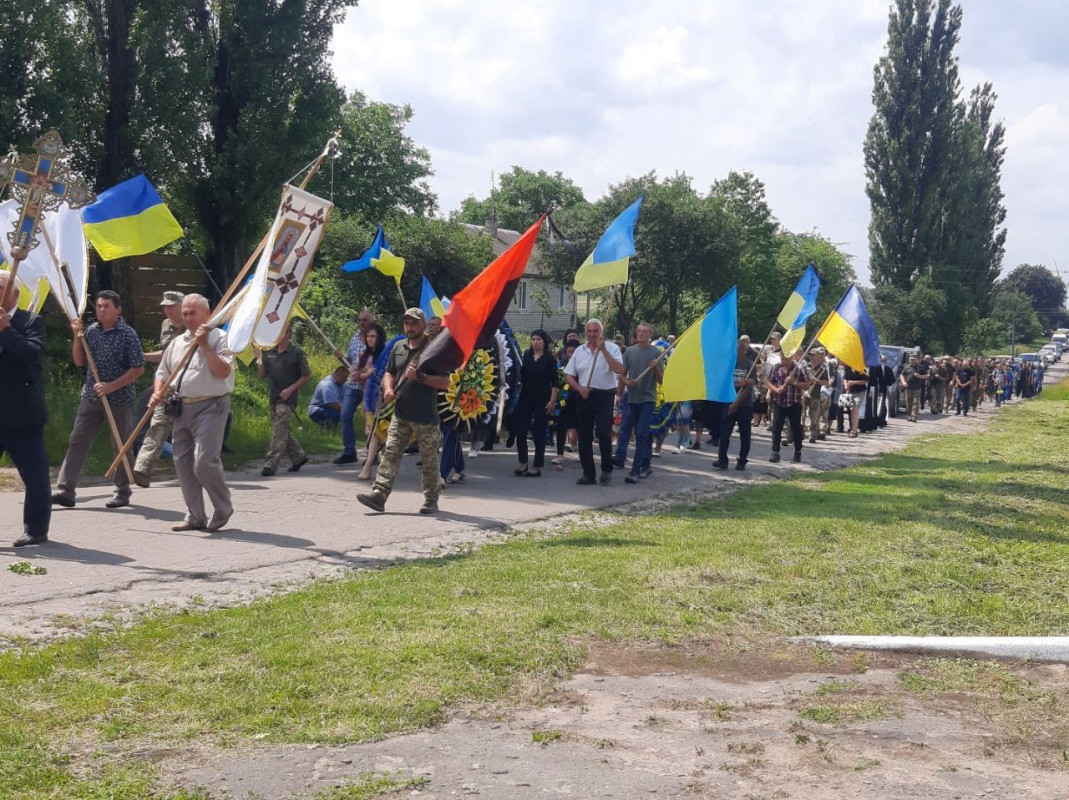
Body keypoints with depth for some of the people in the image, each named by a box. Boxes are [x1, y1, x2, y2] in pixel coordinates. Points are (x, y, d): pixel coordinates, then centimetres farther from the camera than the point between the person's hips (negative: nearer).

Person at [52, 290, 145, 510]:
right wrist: (77, 336, -2)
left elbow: (138, 369, -11)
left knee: (120, 446, 5)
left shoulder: (127, 334, -8)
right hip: (91, 397, 5)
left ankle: (122, 493, 17)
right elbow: (79, 362, 11)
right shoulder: (92, 331, 6)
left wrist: (112, 386, -18)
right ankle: (65, 490, -2)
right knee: (77, 441, -1)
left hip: (119, 399, -5)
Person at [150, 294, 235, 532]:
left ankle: (223, 510, 3)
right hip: (182, 408, 7)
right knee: (183, 462, 6)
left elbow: (224, 372, -16)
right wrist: (158, 393, 3)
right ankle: (195, 517, 15)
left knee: (204, 461, -17)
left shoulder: (219, 338, -3)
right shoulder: (177, 343, 17)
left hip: (210, 407, -7)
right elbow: (163, 373, 23)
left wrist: (205, 345, -18)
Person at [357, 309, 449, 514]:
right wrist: (388, 389, 1)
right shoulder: (398, 348, 12)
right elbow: (389, 373, 23)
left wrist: (420, 377, -21)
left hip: (426, 417, -4)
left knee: (429, 460, 5)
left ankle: (431, 501, 17)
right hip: (400, 414, 4)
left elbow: (445, 383, -9)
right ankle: (379, 495, -11)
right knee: (390, 453, -6)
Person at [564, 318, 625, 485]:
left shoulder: (611, 348, 0)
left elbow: (619, 370, -17)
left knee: (603, 432, -13)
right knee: (584, 436, 4)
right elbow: (568, 375, 11)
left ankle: (607, 469, 6)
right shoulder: (579, 351, 11)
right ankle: (588, 473, 12)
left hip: (604, 396, -4)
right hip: (583, 396, 4)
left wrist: (603, 349, -19)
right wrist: (579, 388, -7)